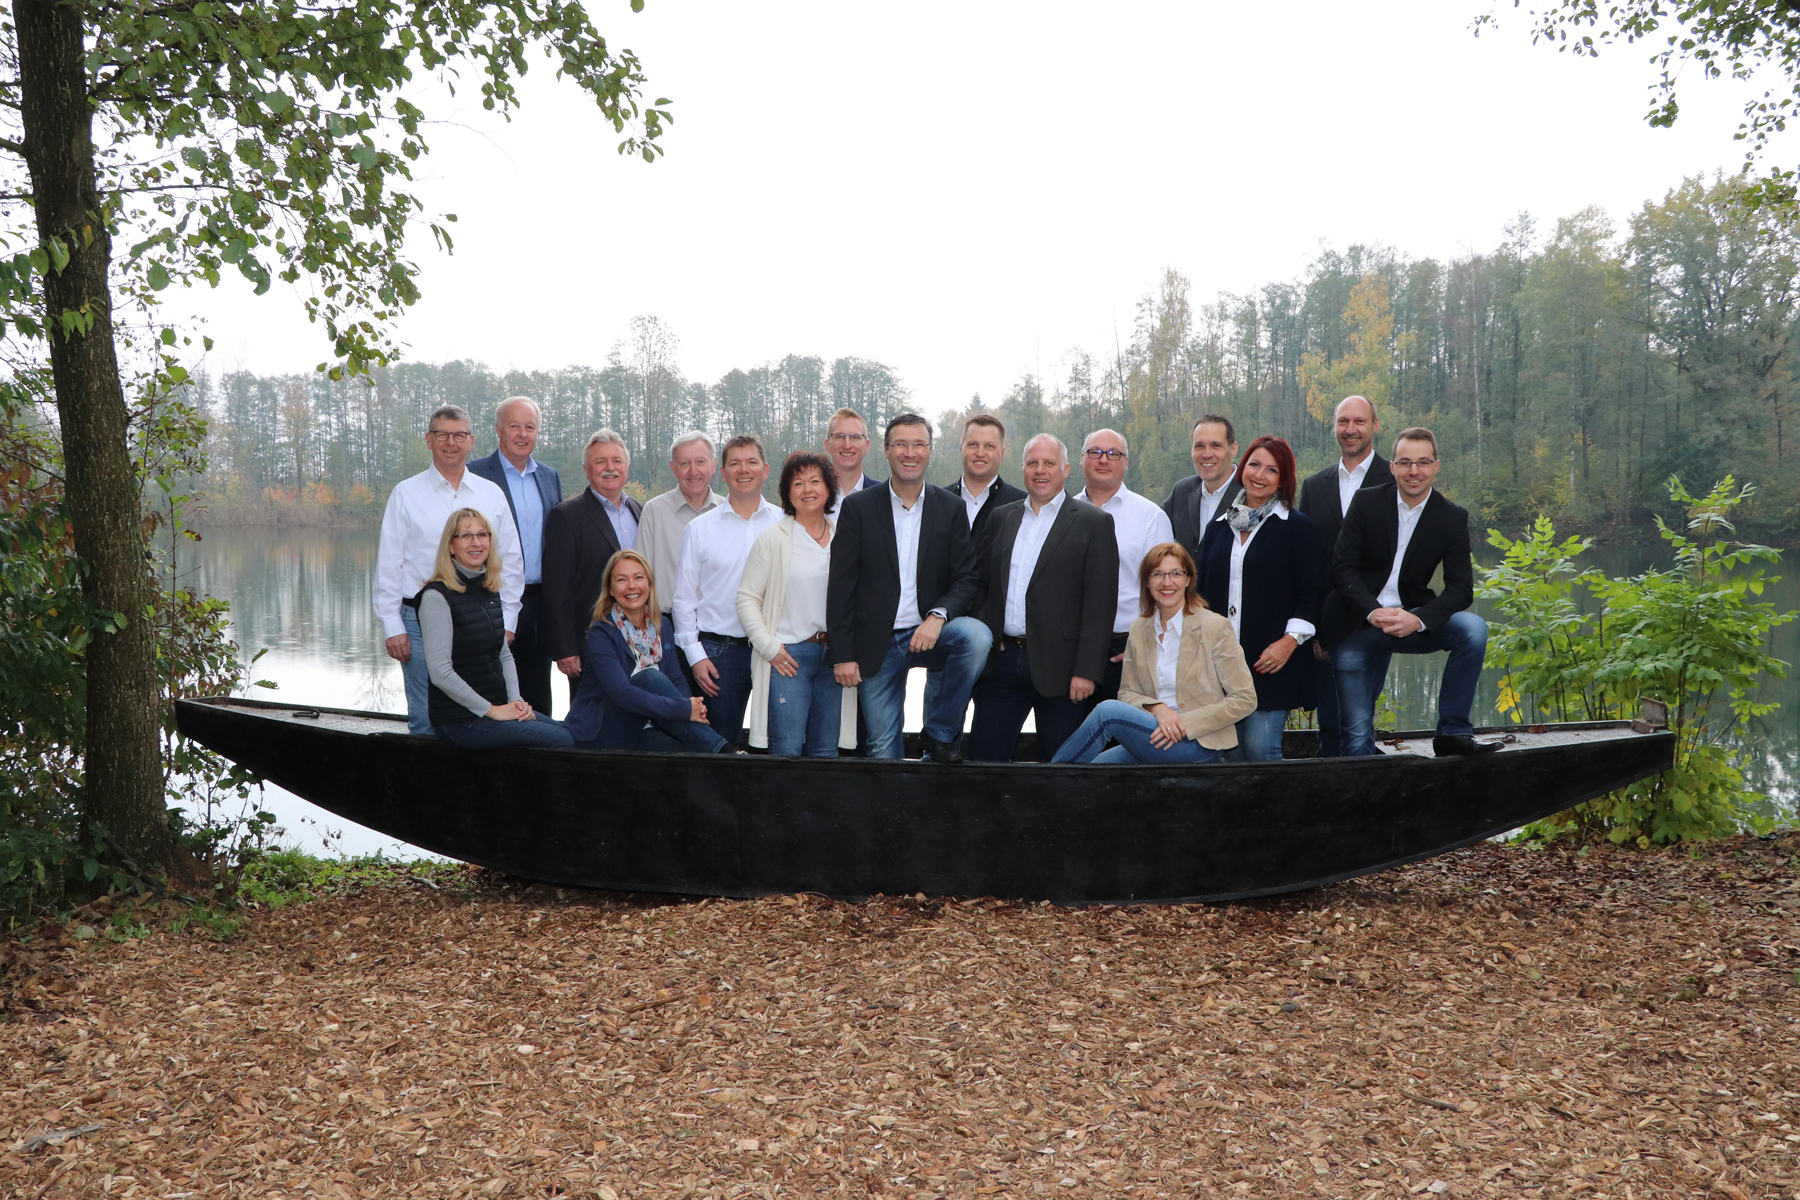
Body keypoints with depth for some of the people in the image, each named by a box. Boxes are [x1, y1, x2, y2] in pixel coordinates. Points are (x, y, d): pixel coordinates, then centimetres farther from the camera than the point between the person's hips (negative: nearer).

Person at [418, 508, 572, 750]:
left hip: (498, 707, 8)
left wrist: (516, 700, 1)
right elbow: (440, 672, -18)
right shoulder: (436, 596, -12)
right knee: (561, 740, -19)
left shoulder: (490, 591, 12)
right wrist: (491, 711, -15)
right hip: (459, 719, -8)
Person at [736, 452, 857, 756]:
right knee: (787, 750, -8)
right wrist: (769, 647, -8)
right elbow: (746, 598, 1)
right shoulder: (773, 538, 2)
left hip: (835, 657, 3)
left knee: (826, 752, 6)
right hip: (788, 656, -3)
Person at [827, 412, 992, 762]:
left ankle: (940, 733, -13)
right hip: (877, 647, 0)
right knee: (883, 750, -3)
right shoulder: (857, 507, 1)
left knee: (977, 636, -29)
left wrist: (938, 615, -20)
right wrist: (843, 654, -6)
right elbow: (840, 586, 0)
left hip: (929, 634, 1)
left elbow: (967, 578, 1)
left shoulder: (951, 509, 5)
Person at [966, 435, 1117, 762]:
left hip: (1057, 667, -4)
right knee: (983, 756, 4)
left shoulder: (1093, 523, 0)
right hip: (1000, 661, 4)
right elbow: (980, 583, 15)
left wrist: (1086, 671, -13)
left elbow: (1099, 604, -6)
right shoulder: (1001, 518, 14)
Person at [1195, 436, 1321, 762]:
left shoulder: (1297, 527, 1)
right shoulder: (1219, 528, 16)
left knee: (1259, 747, -11)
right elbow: (1203, 590, 20)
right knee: (1231, 751, 5)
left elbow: (1312, 592, -3)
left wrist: (1290, 641, -14)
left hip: (1271, 661, -5)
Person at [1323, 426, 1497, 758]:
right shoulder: (1366, 502, -2)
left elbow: (1461, 589, -6)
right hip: (1359, 624, -1)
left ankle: (1452, 732, -17)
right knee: (1357, 734, -7)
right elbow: (1343, 568, -7)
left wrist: (1418, 620, -26)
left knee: (1473, 629, -27)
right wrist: (1373, 612, -24)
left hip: (1412, 618, 1)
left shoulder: (1452, 519, -1)